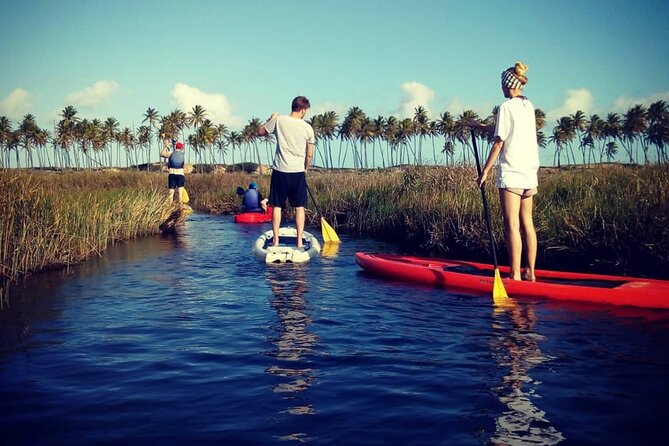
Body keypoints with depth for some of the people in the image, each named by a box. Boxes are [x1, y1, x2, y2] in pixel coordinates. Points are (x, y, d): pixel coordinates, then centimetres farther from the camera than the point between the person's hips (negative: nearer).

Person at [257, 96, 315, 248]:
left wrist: (271, 120, 24)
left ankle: (276, 240, 9)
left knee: (277, 206, 7)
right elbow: (309, 154, 3)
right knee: (299, 207, 9)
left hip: (280, 170, 0)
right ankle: (299, 241, 9)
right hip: (298, 172, 0)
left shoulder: (279, 121, -5)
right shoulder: (307, 127, -2)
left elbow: (260, 132, 10)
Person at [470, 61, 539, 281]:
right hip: (529, 172, 8)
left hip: (511, 173, -8)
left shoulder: (506, 107, -10)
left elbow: (499, 142, -12)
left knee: (512, 225, -5)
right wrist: (480, 126, 32)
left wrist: (485, 171, -8)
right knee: (527, 223, 11)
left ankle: (515, 274, -4)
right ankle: (530, 271, 16)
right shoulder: (529, 106, 12)